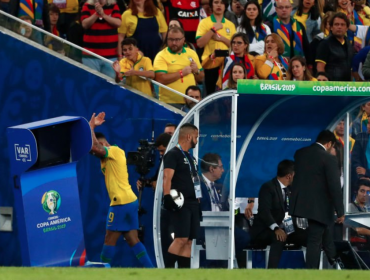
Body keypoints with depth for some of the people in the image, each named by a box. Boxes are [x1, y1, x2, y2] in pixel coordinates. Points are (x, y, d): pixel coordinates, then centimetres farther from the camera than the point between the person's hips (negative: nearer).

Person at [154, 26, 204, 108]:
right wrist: (181, 73, -15)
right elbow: (160, 80, -17)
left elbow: (201, 78, 20)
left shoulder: (192, 53, 13)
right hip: (170, 103, -4)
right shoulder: (161, 56, -3)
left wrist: (196, 71, -2)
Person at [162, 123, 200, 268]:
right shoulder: (173, 154, -7)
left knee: (189, 240, 5)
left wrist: (198, 201, 23)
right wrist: (167, 198, -28)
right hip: (179, 203, -9)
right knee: (181, 238, -17)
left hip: (192, 203, 9)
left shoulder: (190, 157, 21)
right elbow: (167, 177, -17)